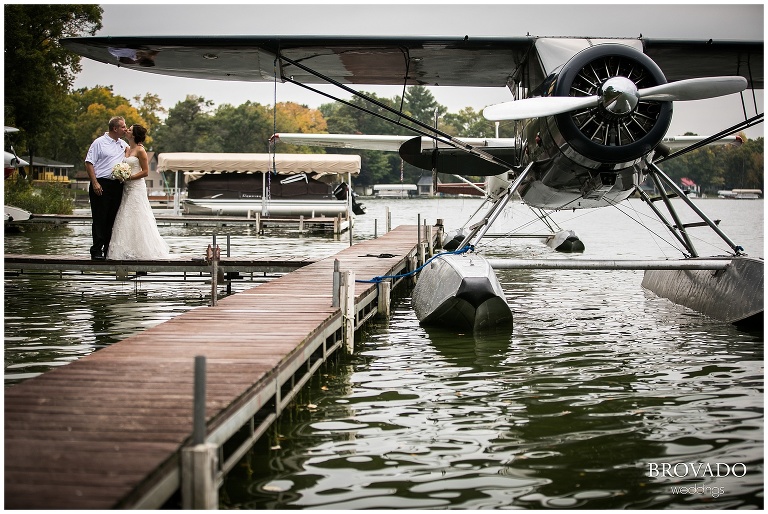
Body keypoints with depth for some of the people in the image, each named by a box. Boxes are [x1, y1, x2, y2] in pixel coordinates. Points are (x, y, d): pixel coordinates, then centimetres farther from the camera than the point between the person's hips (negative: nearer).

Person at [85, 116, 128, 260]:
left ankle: (108, 250, 13)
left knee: (113, 219, 7)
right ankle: (97, 250, -1)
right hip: (101, 185, -6)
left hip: (117, 185, 6)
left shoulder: (123, 144, 16)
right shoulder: (99, 142, -2)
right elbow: (89, 163, -6)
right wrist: (95, 183, -15)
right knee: (99, 219, -4)